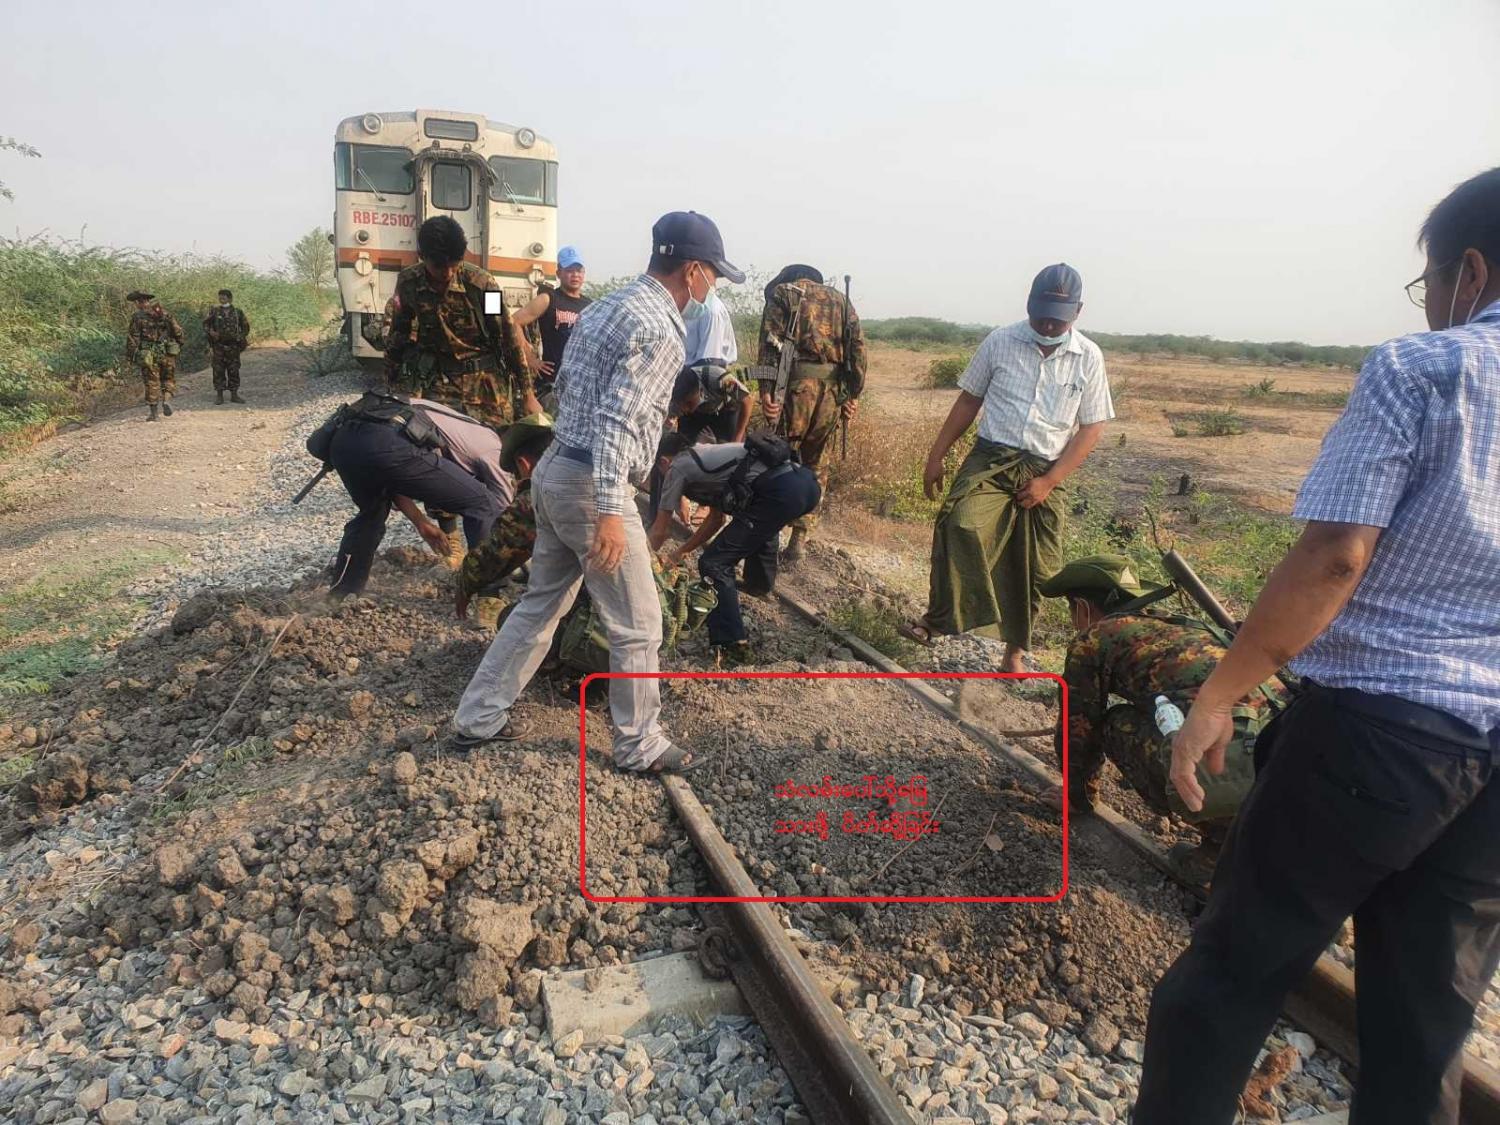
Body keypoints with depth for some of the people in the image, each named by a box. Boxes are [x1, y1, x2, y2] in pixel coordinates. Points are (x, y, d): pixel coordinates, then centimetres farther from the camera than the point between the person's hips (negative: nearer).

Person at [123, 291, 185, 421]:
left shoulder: (137, 317, -4)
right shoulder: (165, 313, 3)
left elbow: (132, 338, -4)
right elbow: (178, 331, 3)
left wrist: (129, 357, 2)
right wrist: (179, 345, 18)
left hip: (148, 355, -2)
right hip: (167, 353, 2)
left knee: (152, 383, 7)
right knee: (168, 379, 17)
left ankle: (153, 413, 7)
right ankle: (167, 399, -9)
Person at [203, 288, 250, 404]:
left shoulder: (237, 312, 5)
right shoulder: (214, 311, 2)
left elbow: (245, 326, 15)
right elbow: (205, 324, 9)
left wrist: (241, 338, 6)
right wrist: (211, 332, -8)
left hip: (233, 347, 1)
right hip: (218, 347, -1)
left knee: (234, 371, 3)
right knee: (218, 372, 0)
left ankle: (234, 395, 11)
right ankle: (219, 396, 4)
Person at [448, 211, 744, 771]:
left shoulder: (604, 306, 13)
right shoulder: (659, 330, -16)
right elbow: (616, 422, -24)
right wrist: (609, 512, -27)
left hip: (553, 470, 9)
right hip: (590, 485, -9)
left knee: (541, 602, 20)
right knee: (637, 626, 5)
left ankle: (477, 718, 27)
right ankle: (640, 745, 19)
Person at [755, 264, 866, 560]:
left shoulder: (782, 292, 13)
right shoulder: (839, 299, 24)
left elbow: (770, 342, -3)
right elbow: (858, 344, 10)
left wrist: (766, 390, -10)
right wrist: (853, 394, 8)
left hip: (799, 382, -4)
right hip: (834, 388, 4)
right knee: (814, 464, 13)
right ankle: (799, 540, 13)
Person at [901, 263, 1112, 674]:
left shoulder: (1089, 358, 0)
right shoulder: (1000, 342, 0)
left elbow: (1092, 427, 1)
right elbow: (969, 400, 9)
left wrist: (1049, 481, -9)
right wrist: (936, 455, 5)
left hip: (1046, 473, 1)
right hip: (991, 459, -1)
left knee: (1035, 567, 5)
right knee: (960, 523, -29)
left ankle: (1014, 653, 21)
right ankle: (937, 617, -18)